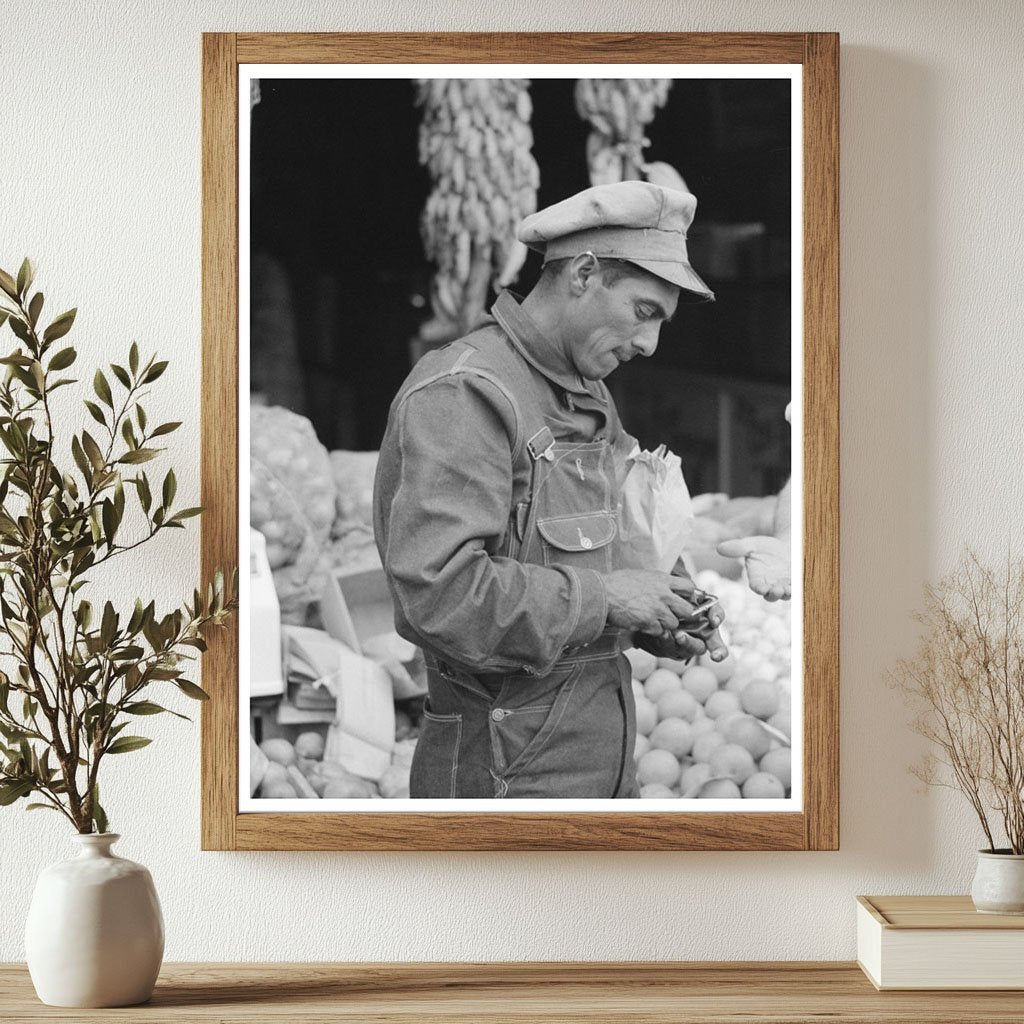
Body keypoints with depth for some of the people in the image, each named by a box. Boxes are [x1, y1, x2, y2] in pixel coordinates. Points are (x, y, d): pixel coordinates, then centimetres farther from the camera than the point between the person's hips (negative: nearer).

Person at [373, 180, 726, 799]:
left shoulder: (588, 399, 16)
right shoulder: (463, 393, -16)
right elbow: (438, 592, -28)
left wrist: (658, 623, 4)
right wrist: (604, 597, -19)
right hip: (513, 770, -9)